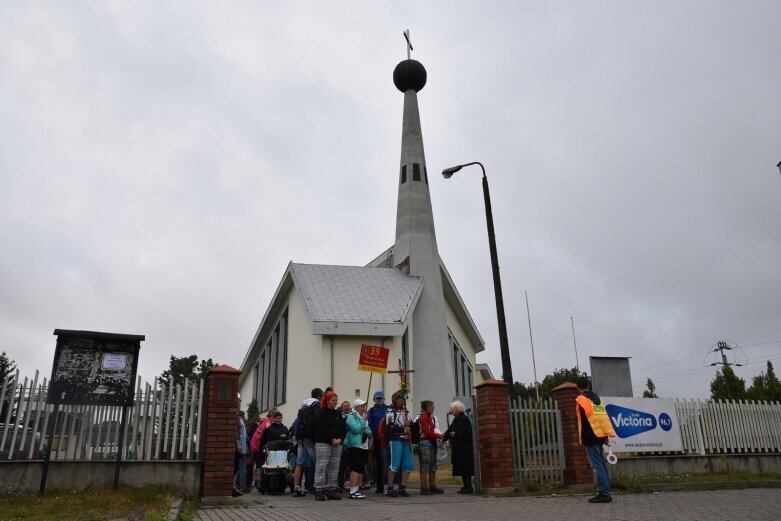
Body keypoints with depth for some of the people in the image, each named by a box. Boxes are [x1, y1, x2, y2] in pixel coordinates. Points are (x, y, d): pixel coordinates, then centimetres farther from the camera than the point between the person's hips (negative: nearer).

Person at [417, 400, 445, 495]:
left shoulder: (430, 417, 19)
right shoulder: (423, 417, -12)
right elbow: (426, 432, -17)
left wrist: (438, 435, 2)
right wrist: (438, 436, -9)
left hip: (431, 443, 10)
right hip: (425, 443, -10)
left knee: (433, 465, 13)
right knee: (425, 466, -8)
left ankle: (432, 486, 20)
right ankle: (424, 488, -6)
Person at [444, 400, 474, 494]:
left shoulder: (464, 419, -13)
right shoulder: (455, 420, 15)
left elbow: (467, 433, -19)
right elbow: (450, 431, 17)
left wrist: (455, 434, -16)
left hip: (465, 448, -9)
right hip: (458, 448, 9)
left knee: (465, 468, -6)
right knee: (461, 469, 10)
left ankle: (469, 487, -1)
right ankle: (466, 486, 17)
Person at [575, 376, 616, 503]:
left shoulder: (580, 399, -7)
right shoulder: (597, 398, 15)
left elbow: (583, 420, -11)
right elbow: (603, 416, 14)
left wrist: (581, 438, -5)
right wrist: (605, 436, 15)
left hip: (590, 437, -7)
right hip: (600, 436, 7)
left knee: (597, 466, -6)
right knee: (602, 464, 10)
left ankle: (603, 493, -8)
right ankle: (606, 493, 13)